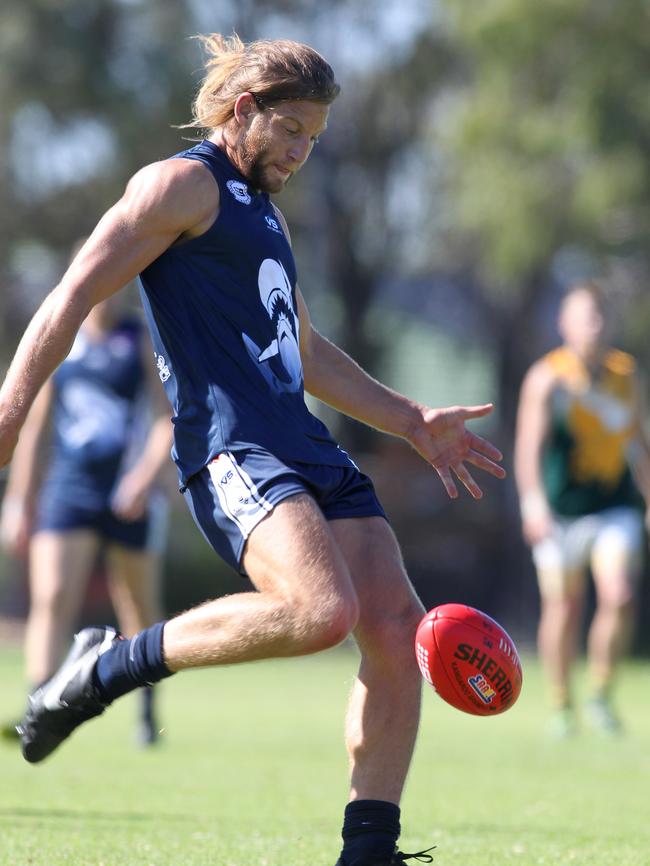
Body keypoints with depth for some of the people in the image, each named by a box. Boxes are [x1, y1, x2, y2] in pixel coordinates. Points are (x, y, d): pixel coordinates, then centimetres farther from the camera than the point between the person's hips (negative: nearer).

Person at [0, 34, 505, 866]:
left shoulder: (261, 207, 28)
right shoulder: (180, 184, 0)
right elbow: (74, 297, -7)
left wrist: (413, 421, 36)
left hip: (304, 449, 9)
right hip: (230, 448, -9)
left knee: (397, 629, -6)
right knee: (320, 611, -30)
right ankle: (106, 669, -14)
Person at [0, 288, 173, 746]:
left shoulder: (145, 341, 1)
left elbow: (168, 420, -6)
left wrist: (145, 476, -22)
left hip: (131, 497, -1)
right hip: (67, 492, 1)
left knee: (139, 609, 10)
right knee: (50, 600, -15)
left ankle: (147, 709, 30)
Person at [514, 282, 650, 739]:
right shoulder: (547, 377, -7)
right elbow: (529, 444, -16)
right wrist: (533, 503, -29)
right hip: (560, 511, -3)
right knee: (563, 607, 3)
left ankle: (602, 696, 2)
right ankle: (561, 705, 20)